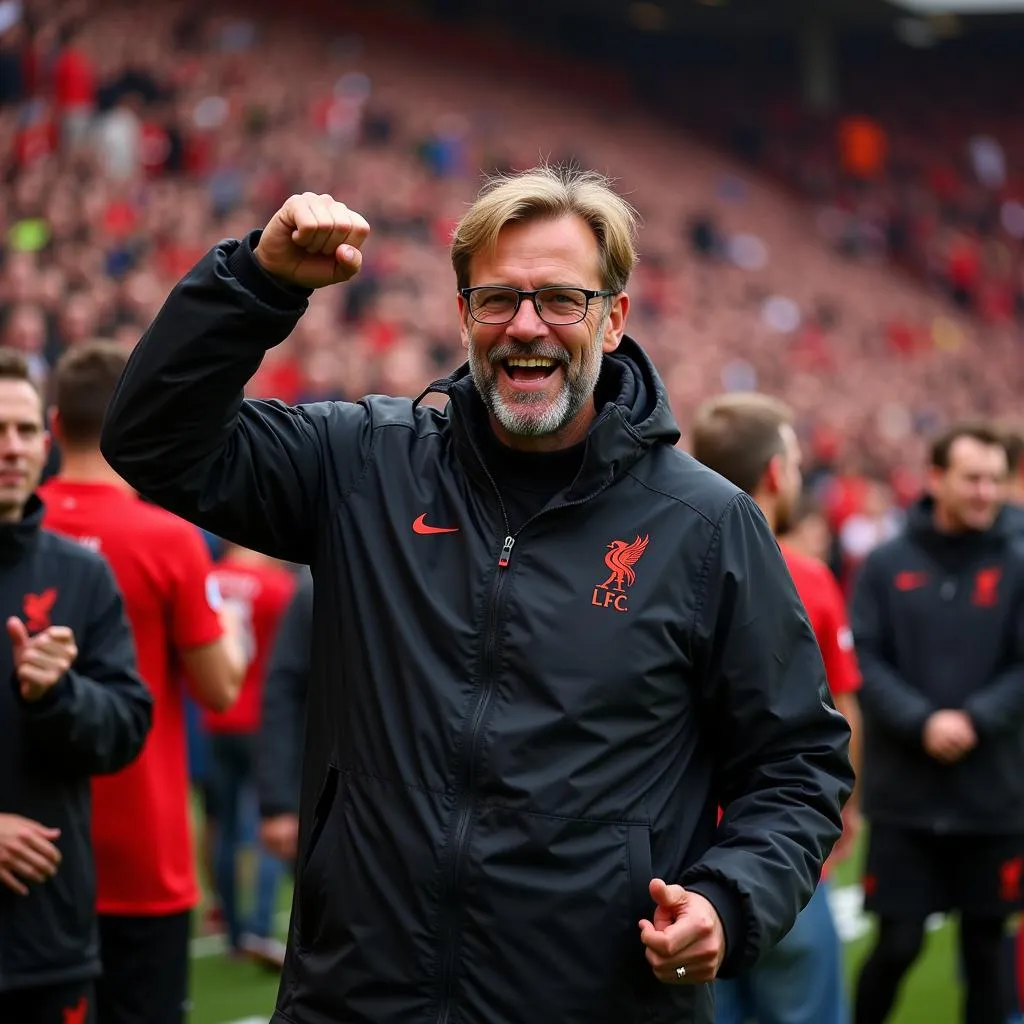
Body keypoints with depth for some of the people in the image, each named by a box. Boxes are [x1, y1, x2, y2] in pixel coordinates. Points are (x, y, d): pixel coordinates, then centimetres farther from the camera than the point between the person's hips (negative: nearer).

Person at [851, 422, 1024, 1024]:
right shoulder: (888, 565, 2)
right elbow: (865, 661, -4)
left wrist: (974, 720, -18)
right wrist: (922, 722, -18)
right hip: (903, 794, -1)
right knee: (899, 943, 1)